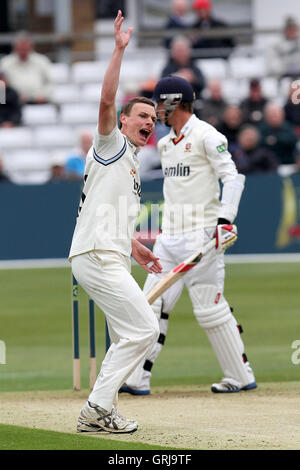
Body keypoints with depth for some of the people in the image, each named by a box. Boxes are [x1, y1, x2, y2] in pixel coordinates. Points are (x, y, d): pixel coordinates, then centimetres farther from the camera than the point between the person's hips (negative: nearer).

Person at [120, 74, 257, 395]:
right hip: (170, 236, 8)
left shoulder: (205, 136, -8)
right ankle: (137, 379, 1)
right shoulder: (165, 143, 17)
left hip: (201, 233, -8)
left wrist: (225, 219, -25)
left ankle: (241, 376, 3)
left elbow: (232, 177, -14)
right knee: (154, 304, 2)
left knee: (209, 307, -7)